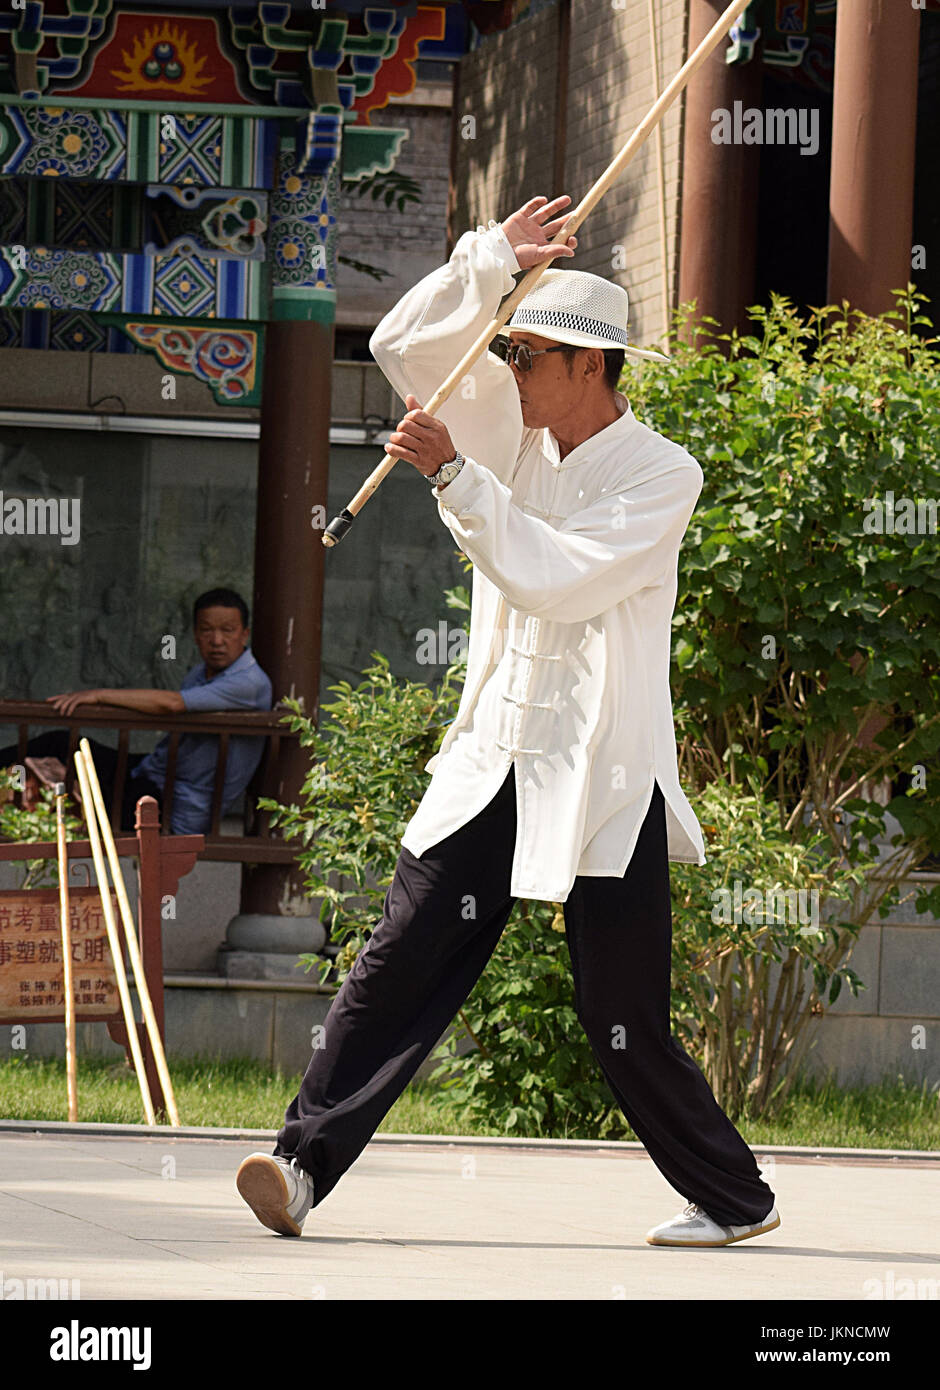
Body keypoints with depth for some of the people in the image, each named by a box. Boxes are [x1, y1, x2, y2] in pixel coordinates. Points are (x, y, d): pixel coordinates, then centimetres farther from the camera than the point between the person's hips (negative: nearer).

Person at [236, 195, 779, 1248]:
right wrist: (493, 260, -8)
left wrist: (452, 473, -21)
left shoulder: (661, 474, -7)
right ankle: (304, 1162, -13)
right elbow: (407, 348, 5)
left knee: (623, 1024, -3)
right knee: (398, 963, -8)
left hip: (605, 785, -5)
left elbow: (552, 574, -19)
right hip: (493, 765, 5)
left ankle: (735, 1200, 13)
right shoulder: (520, 433, 11)